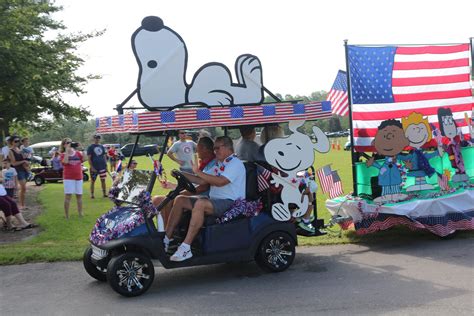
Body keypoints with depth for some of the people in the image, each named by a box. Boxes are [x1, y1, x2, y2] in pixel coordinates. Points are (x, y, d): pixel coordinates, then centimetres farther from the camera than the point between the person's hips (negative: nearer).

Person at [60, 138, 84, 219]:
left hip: (78, 177, 4)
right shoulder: (63, 155, -2)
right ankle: (66, 215, 1)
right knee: (68, 195, -6)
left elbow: (84, 159, -2)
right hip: (68, 178, -4)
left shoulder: (77, 153, 8)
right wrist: (67, 150, -19)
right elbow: (65, 162, -22)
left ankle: (80, 213, 23)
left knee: (79, 195, 11)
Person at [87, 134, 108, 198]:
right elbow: (89, 158, -5)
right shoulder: (90, 147, -1)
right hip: (94, 167, -4)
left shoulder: (102, 147, 13)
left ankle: (104, 193, 12)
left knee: (103, 180, 6)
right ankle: (92, 194, 8)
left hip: (102, 167, 4)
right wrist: (92, 167, -12)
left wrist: (106, 165, 10)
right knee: (92, 181, 2)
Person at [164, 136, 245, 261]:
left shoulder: (236, 163, -9)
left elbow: (220, 181, -24)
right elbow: (202, 180, 16)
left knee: (200, 203, -36)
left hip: (230, 203, -10)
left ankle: (186, 248, -36)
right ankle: (166, 239, -2)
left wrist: (199, 172, -23)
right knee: (180, 200, -1)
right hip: (213, 200, 10)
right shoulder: (219, 164, 22)